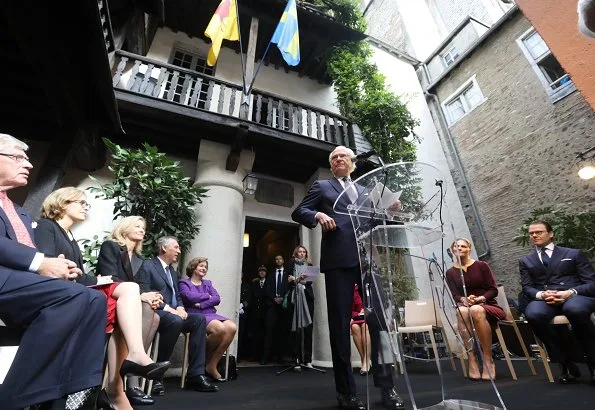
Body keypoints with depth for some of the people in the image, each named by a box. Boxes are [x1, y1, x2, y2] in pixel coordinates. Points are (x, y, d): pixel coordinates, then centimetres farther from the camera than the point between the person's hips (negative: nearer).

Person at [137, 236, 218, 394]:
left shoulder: (173, 272, 24)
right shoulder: (147, 266, -2)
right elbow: (144, 294, -14)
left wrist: (180, 308, -3)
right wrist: (167, 308, -21)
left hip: (173, 312, 8)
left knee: (199, 319, -18)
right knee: (176, 321, -37)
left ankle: (195, 375, -17)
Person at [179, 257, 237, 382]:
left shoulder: (207, 283, 23)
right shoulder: (184, 283, 10)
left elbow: (217, 299, 6)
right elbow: (189, 297, -11)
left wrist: (201, 304, -9)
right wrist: (207, 296, 2)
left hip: (210, 314, 5)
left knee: (232, 328, -25)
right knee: (220, 328, -33)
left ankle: (212, 365, -10)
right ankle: (206, 360, -4)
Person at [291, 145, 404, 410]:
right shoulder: (322, 186, 16)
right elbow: (298, 212, 7)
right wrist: (318, 214, -13)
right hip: (339, 258, -3)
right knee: (340, 322, 1)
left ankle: (387, 386, 16)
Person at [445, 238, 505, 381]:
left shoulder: (481, 265, 2)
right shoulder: (450, 272, 7)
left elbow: (493, 290, -2)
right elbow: (455, 296, 0)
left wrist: (480, 299, -20)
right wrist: (464, 300, -23)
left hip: (488, 306, -1)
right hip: (466, 307, 1)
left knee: (476, 310, -39)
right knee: (462, 311, -37)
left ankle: (488, 360, -27)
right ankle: (472, 360, -33)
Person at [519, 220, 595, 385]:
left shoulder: (574, 253, 16)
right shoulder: (525, 261, 20)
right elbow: (527, 287, 10)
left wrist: (571, 292, -15)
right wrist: (541, 294, -14)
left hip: (575, 297, -1)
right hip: (544, 300, 1)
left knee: (575, 309, -39)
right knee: (533, 314, -35)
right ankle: (566, 363, -14)